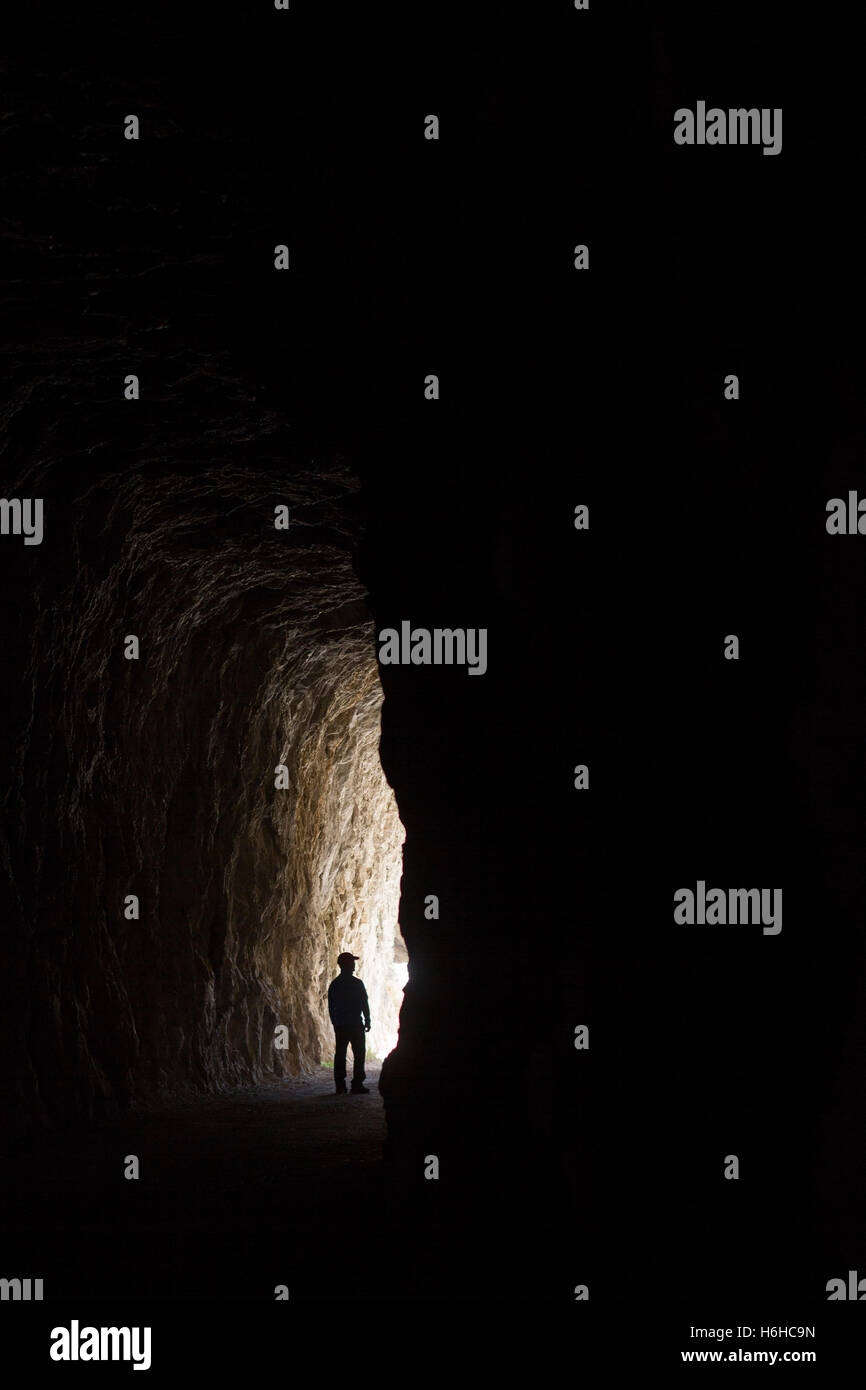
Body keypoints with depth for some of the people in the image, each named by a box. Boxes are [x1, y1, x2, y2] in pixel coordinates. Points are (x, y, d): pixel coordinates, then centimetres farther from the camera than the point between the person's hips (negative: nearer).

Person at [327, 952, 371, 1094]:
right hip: (355, 1024, -5)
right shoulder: (357, 984, -9)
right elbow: (364, 1004, -6)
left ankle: (340, 1086, 4)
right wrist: (367, 1021, 3)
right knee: (359, 1054, -1)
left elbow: (330, 1006, 11)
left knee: (340, 1054, 6)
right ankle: (357, 1085, -6)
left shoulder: (334, 984, 7)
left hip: (339, 1024, 5)